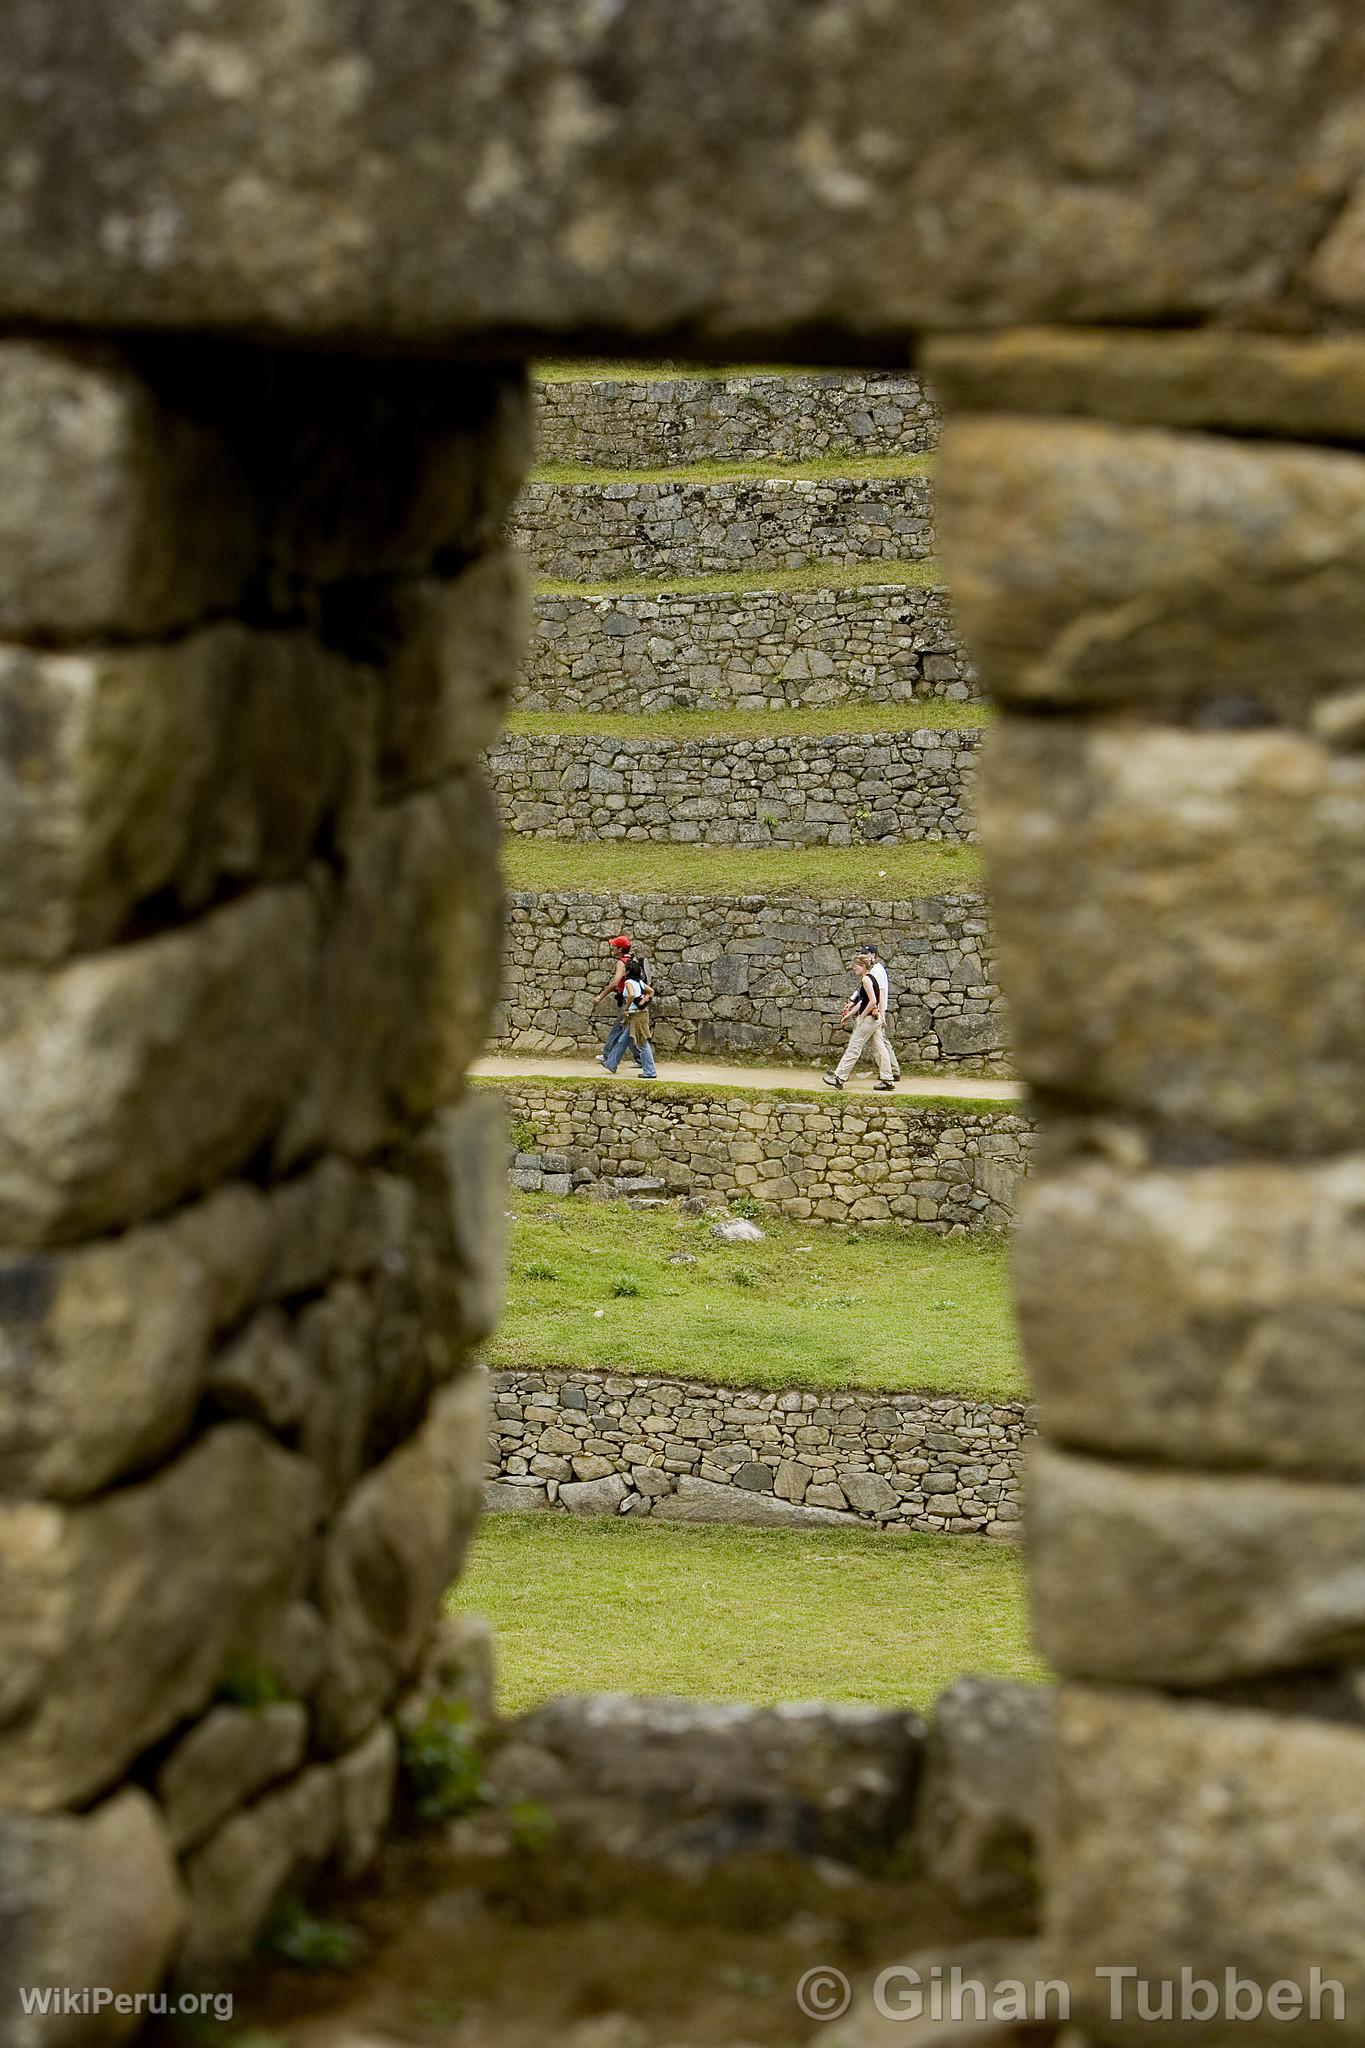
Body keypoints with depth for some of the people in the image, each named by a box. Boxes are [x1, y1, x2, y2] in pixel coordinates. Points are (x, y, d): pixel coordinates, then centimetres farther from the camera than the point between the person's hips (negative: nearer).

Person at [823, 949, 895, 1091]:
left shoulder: (866, 979, -14)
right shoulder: (872, 978, 15)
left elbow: (872, 1001, -23)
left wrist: (862, 1016, -15)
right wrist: (849, 1014, 20)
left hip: (868, 1019, -9)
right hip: (875, 1019, 9)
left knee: (853, 1049, -4)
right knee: (880, 1049, 8)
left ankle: (839, 1077, 1)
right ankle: (887, 1080, 8)